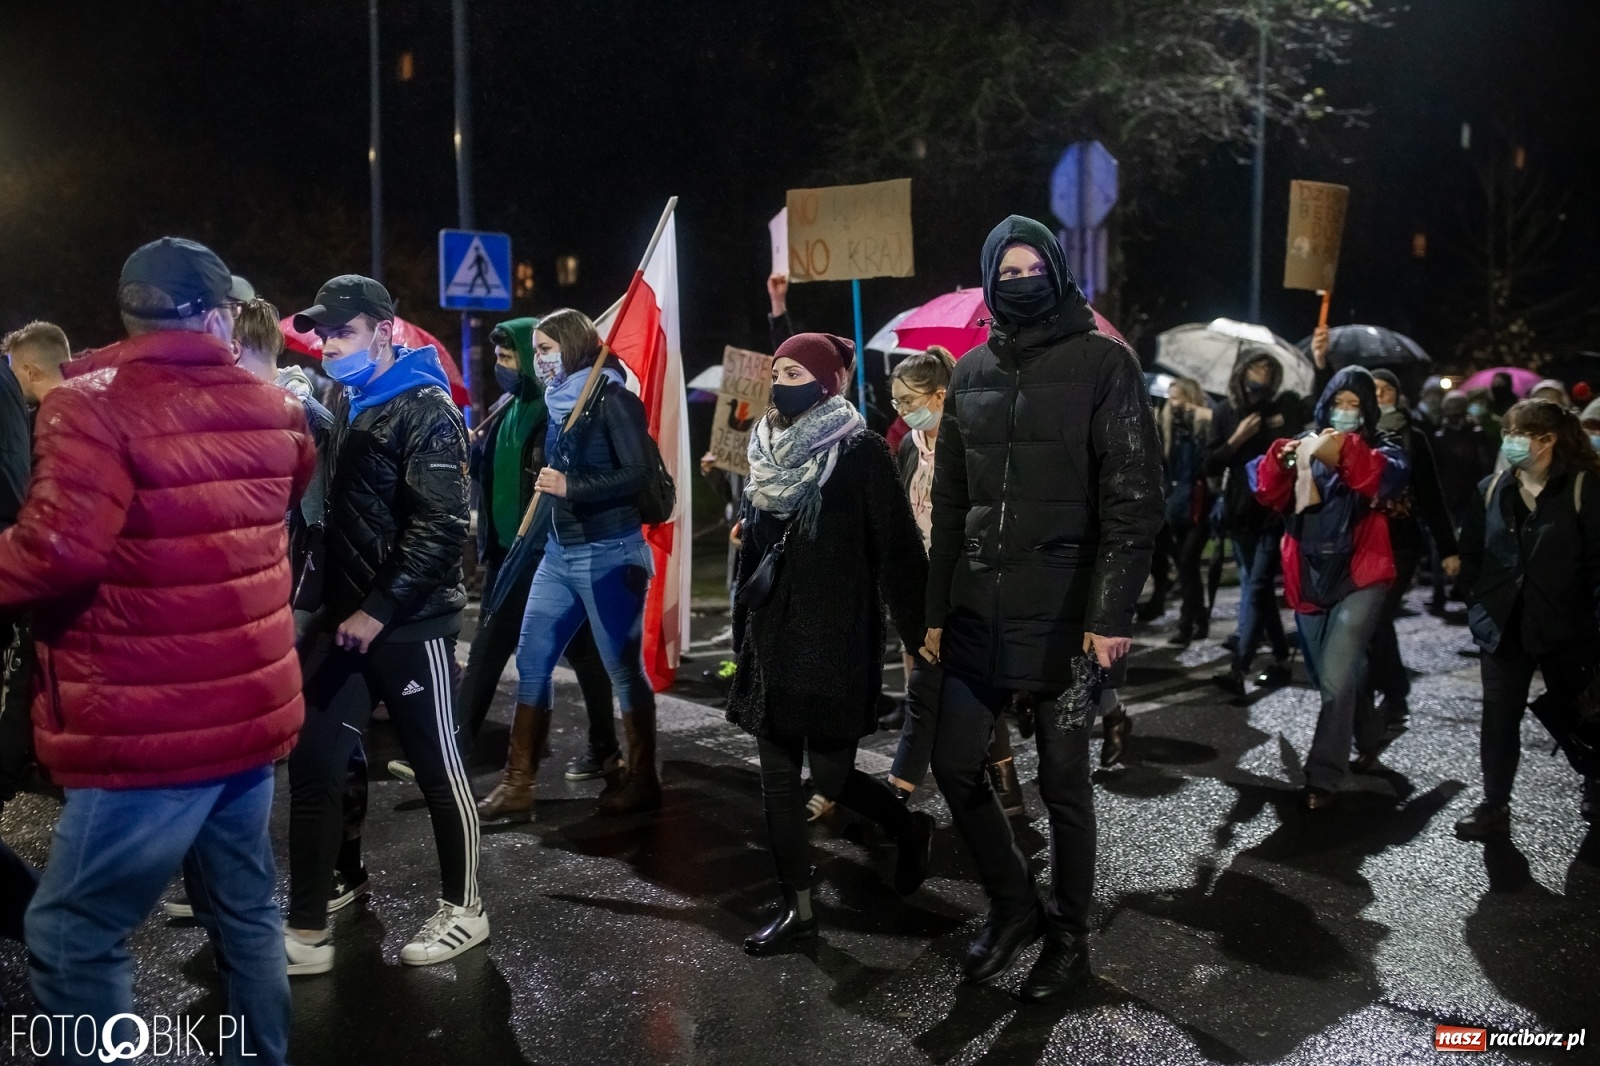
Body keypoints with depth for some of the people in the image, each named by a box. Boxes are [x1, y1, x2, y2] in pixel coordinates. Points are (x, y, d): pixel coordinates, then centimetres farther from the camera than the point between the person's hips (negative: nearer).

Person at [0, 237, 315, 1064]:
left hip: (151, 730, -7)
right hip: (254, 710, 7)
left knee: (72, 937, 3)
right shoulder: (269, 409, 8)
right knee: (246, 909, 19)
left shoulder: (93, 404, -13)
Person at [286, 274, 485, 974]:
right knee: (312, 768, 5)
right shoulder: (344, 407, 14)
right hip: (343, 619, 8)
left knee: (438, 769, 5)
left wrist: (379, 610, -21)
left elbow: (441, 526, -20)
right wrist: (330, 605, 9)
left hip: (409, 624, -7)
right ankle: (307, 932, 15)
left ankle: (463, 911, 21)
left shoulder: (426, 409, -10)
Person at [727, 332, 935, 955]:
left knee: (829, 774, -2)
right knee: (777, 776, 7)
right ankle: (797, 909, 18)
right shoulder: (769, 450, 11)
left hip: (835, 640, -7)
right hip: (772, 639, 7)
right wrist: (743, 633, 17)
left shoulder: (861, 451, -9)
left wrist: (921, 635, -14)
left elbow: (898, 550, -11)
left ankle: (911, 828, 28)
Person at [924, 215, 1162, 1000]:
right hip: (978, 612, 5)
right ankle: (1013, 905, 28)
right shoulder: (971, 372, 11)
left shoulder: (1102, 362, -3)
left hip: (1065, 614, -5)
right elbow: (948, 503, 13)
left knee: (1063, 783, 6)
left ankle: (1068, 937, 25)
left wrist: (1111, 614, -17)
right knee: (956, 765, 6)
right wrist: (935, 610, 9)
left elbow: (1133, 498, -9)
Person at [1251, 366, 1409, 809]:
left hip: (1359, 577, -4)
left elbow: (1388, 480, -22)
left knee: (1336, 677, -16)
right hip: (1310, 579, 4)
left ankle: (1322, 777, -10)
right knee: (1335, 674, 18)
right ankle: (1368, 736, 43)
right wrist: (1280, 461, -22)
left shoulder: (1381, 448, 1)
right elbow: (1269, 493, -1)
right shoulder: (1305, 444, 10)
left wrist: (1346, 452, -38)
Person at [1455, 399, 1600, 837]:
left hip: (1564, 627, -3)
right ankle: (1494, 807, 10)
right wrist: (1479, 601, 2)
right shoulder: (1492, 489, 5)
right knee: (1499, 719, 2)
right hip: (1503, 624, 3)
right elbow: (1471, 552, 10)